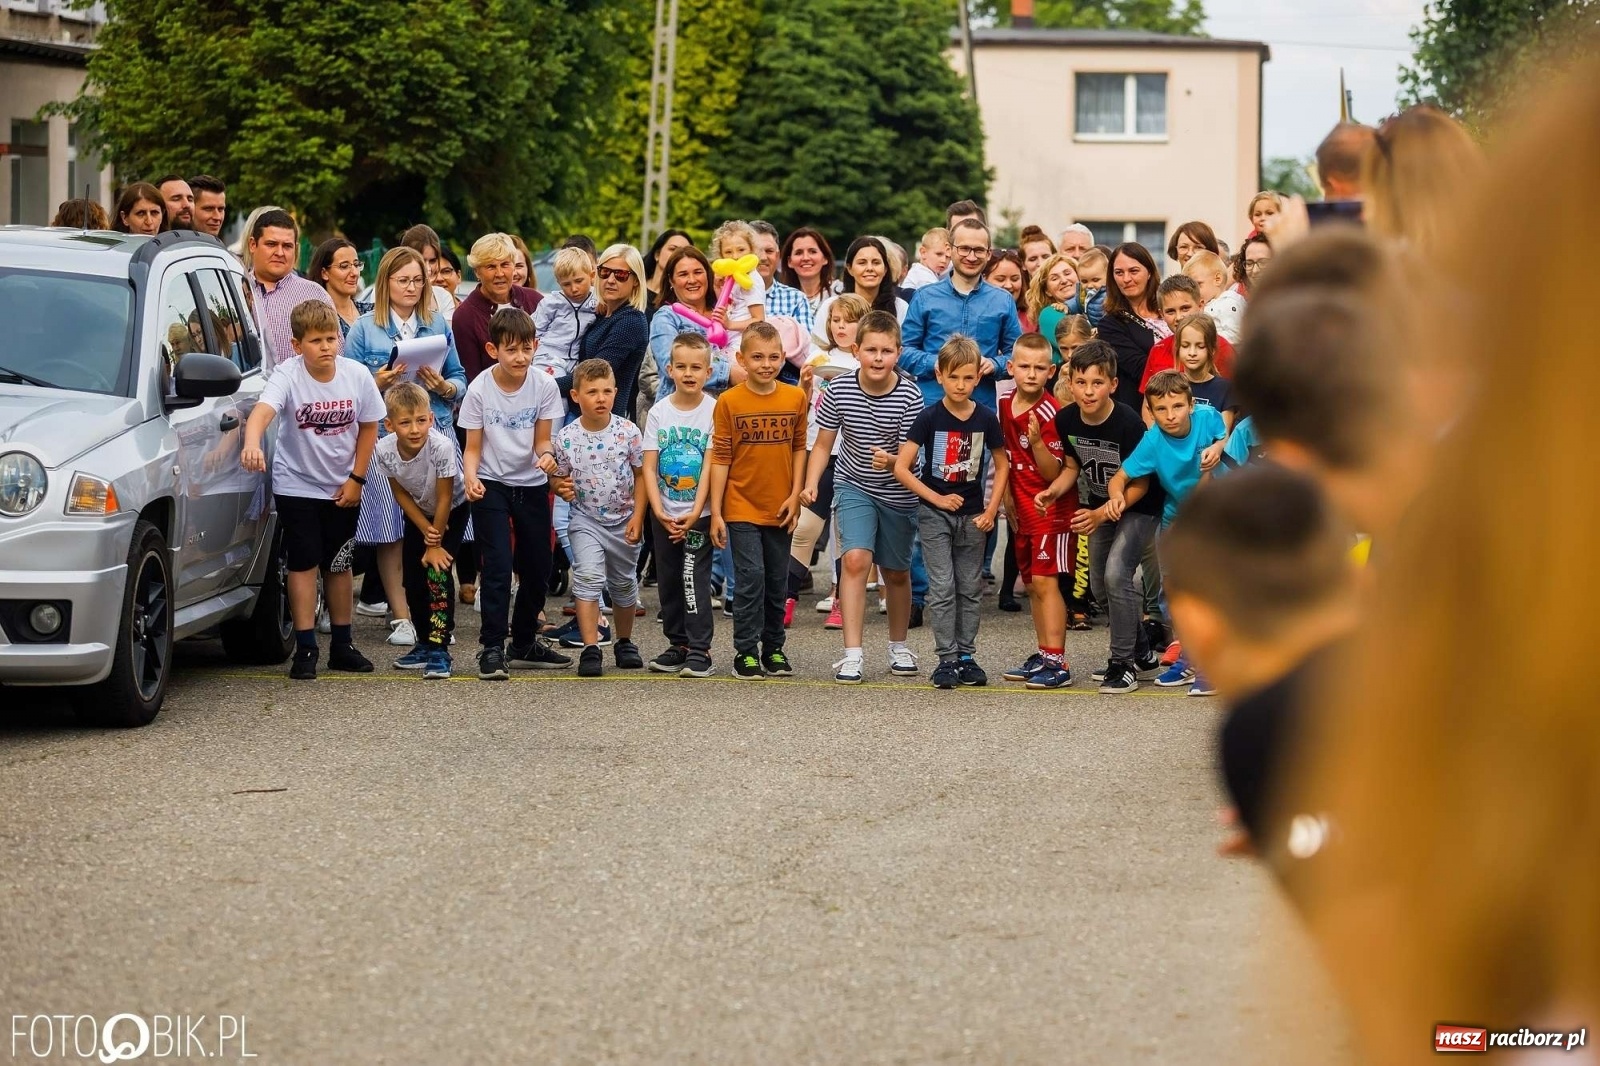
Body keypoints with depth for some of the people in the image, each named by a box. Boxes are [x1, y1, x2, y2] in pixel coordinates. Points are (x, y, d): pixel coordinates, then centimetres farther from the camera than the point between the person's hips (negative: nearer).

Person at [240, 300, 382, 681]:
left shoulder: (357, 375, -12)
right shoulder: (288, 377, -21)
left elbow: (369, 427, 1)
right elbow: (262, 410, -40)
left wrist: (356, 478, -2)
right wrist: (252, 443, -61)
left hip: (342, 488, 3)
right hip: (296, 485, -3)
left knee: (339, 564, 12)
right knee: (304, 563, -4)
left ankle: (342, 645, 22)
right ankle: (305, 648, 2)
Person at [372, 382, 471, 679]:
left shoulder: (442, 446, -38)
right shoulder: (384, 451, -27)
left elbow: (444, 499, -27)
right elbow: (400, 493, -10)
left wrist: (435, 544, -19)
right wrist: (425, 530, -16)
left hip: (453, 510, -4)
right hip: (419, 512, 4)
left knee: (438, 572, -17)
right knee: (412, 578, 4)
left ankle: (439, 649, -13)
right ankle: (425, 645, 21)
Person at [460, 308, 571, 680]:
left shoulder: (544, 386, -8)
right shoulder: (480, 389, -14)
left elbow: (542, 441, -4)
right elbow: (473, 447, -9)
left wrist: (547, 455, -27)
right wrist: (470, 478, -28)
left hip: (532, 484, 3)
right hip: (491, 485, -3)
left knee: (537, 568, 11)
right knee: (497, 566, -13)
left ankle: (525, 643, 28)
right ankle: (491, 648, -6)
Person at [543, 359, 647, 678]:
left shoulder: (628, 432, -10)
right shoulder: (566, 438, -10)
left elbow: (641, 475, -1)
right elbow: (560, 478, 3)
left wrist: (637, 517, -6)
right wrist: (562, 488, -21)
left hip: (624, 521, 1)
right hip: (586, 520, -1)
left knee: (624, 584, 15)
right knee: (588, 577, -20)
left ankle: (624, 643, 37)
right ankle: (590, 649, -17)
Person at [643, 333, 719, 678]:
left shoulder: (714, 410, -7)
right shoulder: (659, 412, 1)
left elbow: (709, 466, -10)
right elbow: (649, 467, -1)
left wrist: (695, 513, -16)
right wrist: (658, 511, -13)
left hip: (699, 514, -4)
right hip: (664, 515, 4)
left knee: (695, 579, -9)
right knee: (668, 581, 10)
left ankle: (699, 648, -5)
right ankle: (678, 643, 21)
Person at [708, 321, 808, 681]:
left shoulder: (795, 398, 1)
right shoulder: (729, 402, -7)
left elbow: (799, 448, 8)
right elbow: (720, 458, -5)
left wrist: (795, 495, -1)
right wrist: (716, 512, -7)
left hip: (779, 508, 3)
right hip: (742, 506, -3)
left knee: (776, 581, 11)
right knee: (750, 578, -8)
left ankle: (773, 649, 23)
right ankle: (746, 652, 1)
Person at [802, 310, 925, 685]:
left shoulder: (909, 396, -20)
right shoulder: (839, 390, -14)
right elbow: (823, 444, -4)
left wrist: (891, 461, -39)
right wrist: (811, 484, -17)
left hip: (897, 493, 0)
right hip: (854, 486, 0)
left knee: (896, 572, 13)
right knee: (855, 559, -19)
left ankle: (898, 645, 36)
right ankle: (852, 653, -18)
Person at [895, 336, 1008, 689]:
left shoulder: (986, 419, -3)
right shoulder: (929, 418, -10)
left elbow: (1001, 466, 8)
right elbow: (901, 468, -12)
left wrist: (991, 510, -1)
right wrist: (937, 499, -15)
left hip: (973, 515, 3)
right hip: (935, 514, -3)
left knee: (970, 589, 8)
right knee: (942, 588, -4)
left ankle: (966, 656, 16)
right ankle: (946, 659, 0)